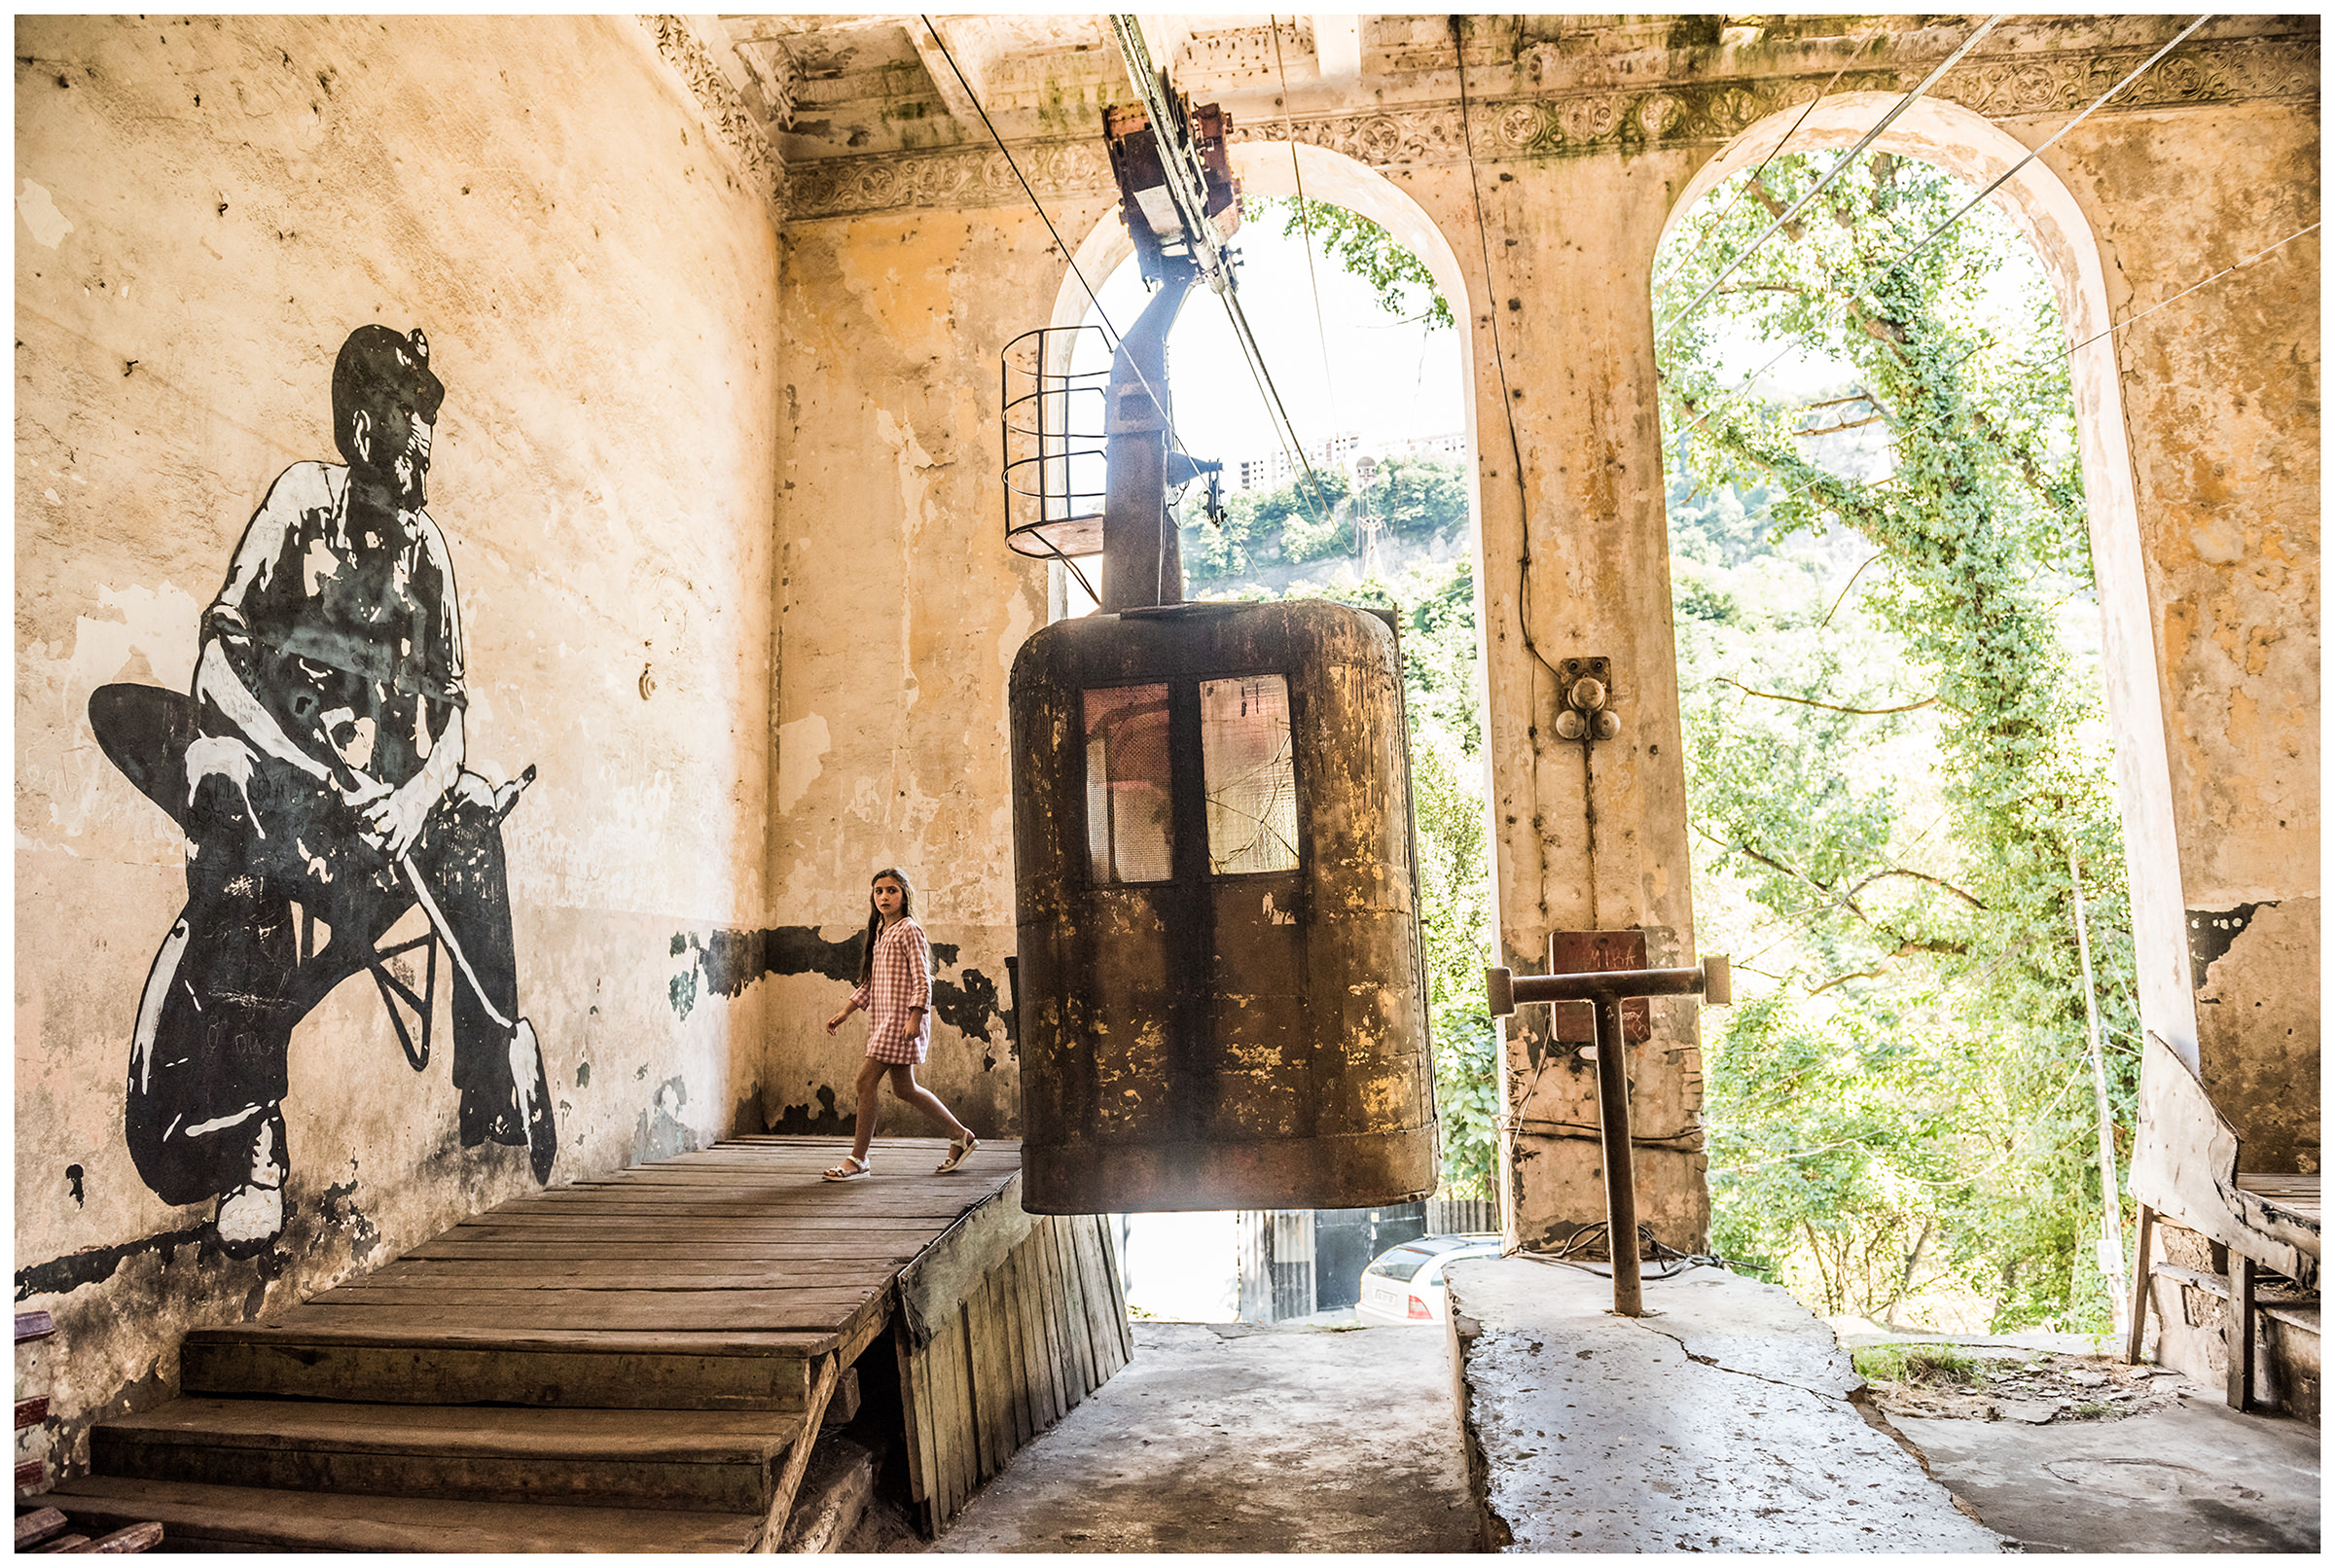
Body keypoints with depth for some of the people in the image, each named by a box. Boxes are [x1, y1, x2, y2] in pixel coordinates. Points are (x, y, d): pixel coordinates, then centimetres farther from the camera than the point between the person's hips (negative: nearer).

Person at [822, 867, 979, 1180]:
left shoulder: (909, 931, -7)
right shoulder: (879, 933, 18)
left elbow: (922, 981, -13)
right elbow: (868, 983, 22)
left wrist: (915, 1019, -21)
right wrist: (844, 1014, 16)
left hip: (902, 1017, -9)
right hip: (883, 1018, 9)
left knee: (866, 1080, -10)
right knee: (904, 1089, 11)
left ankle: (857, 1160, -2)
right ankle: (960, 1135, 23)